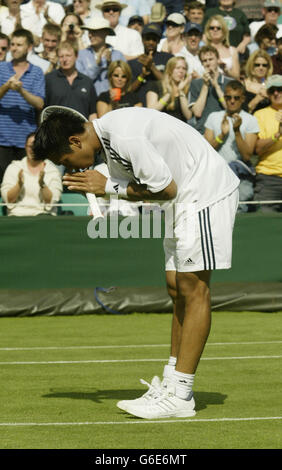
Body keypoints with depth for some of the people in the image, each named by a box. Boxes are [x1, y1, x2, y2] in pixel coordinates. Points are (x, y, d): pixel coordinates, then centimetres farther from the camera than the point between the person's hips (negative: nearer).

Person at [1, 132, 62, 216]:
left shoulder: (52, 170, 7)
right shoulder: (13, 168, 11)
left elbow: (51, 202, -3)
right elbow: (8, 200, 3)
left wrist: (42, 184, -19)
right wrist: (19, 184, -15)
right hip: (17, 215, 1)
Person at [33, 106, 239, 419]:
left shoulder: (126, 137, -25)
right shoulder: (108, 137, 6)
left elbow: (166, 189, -21)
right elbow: (146, 188, 8)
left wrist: (109, 187, -14)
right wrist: (102, 188, -9)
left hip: (206, 190, -11)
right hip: (186, 197, 11)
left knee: (193, 289, -10)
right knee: (177, 288, 9)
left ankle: (180, 396, -11)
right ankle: (171, 384, 12)